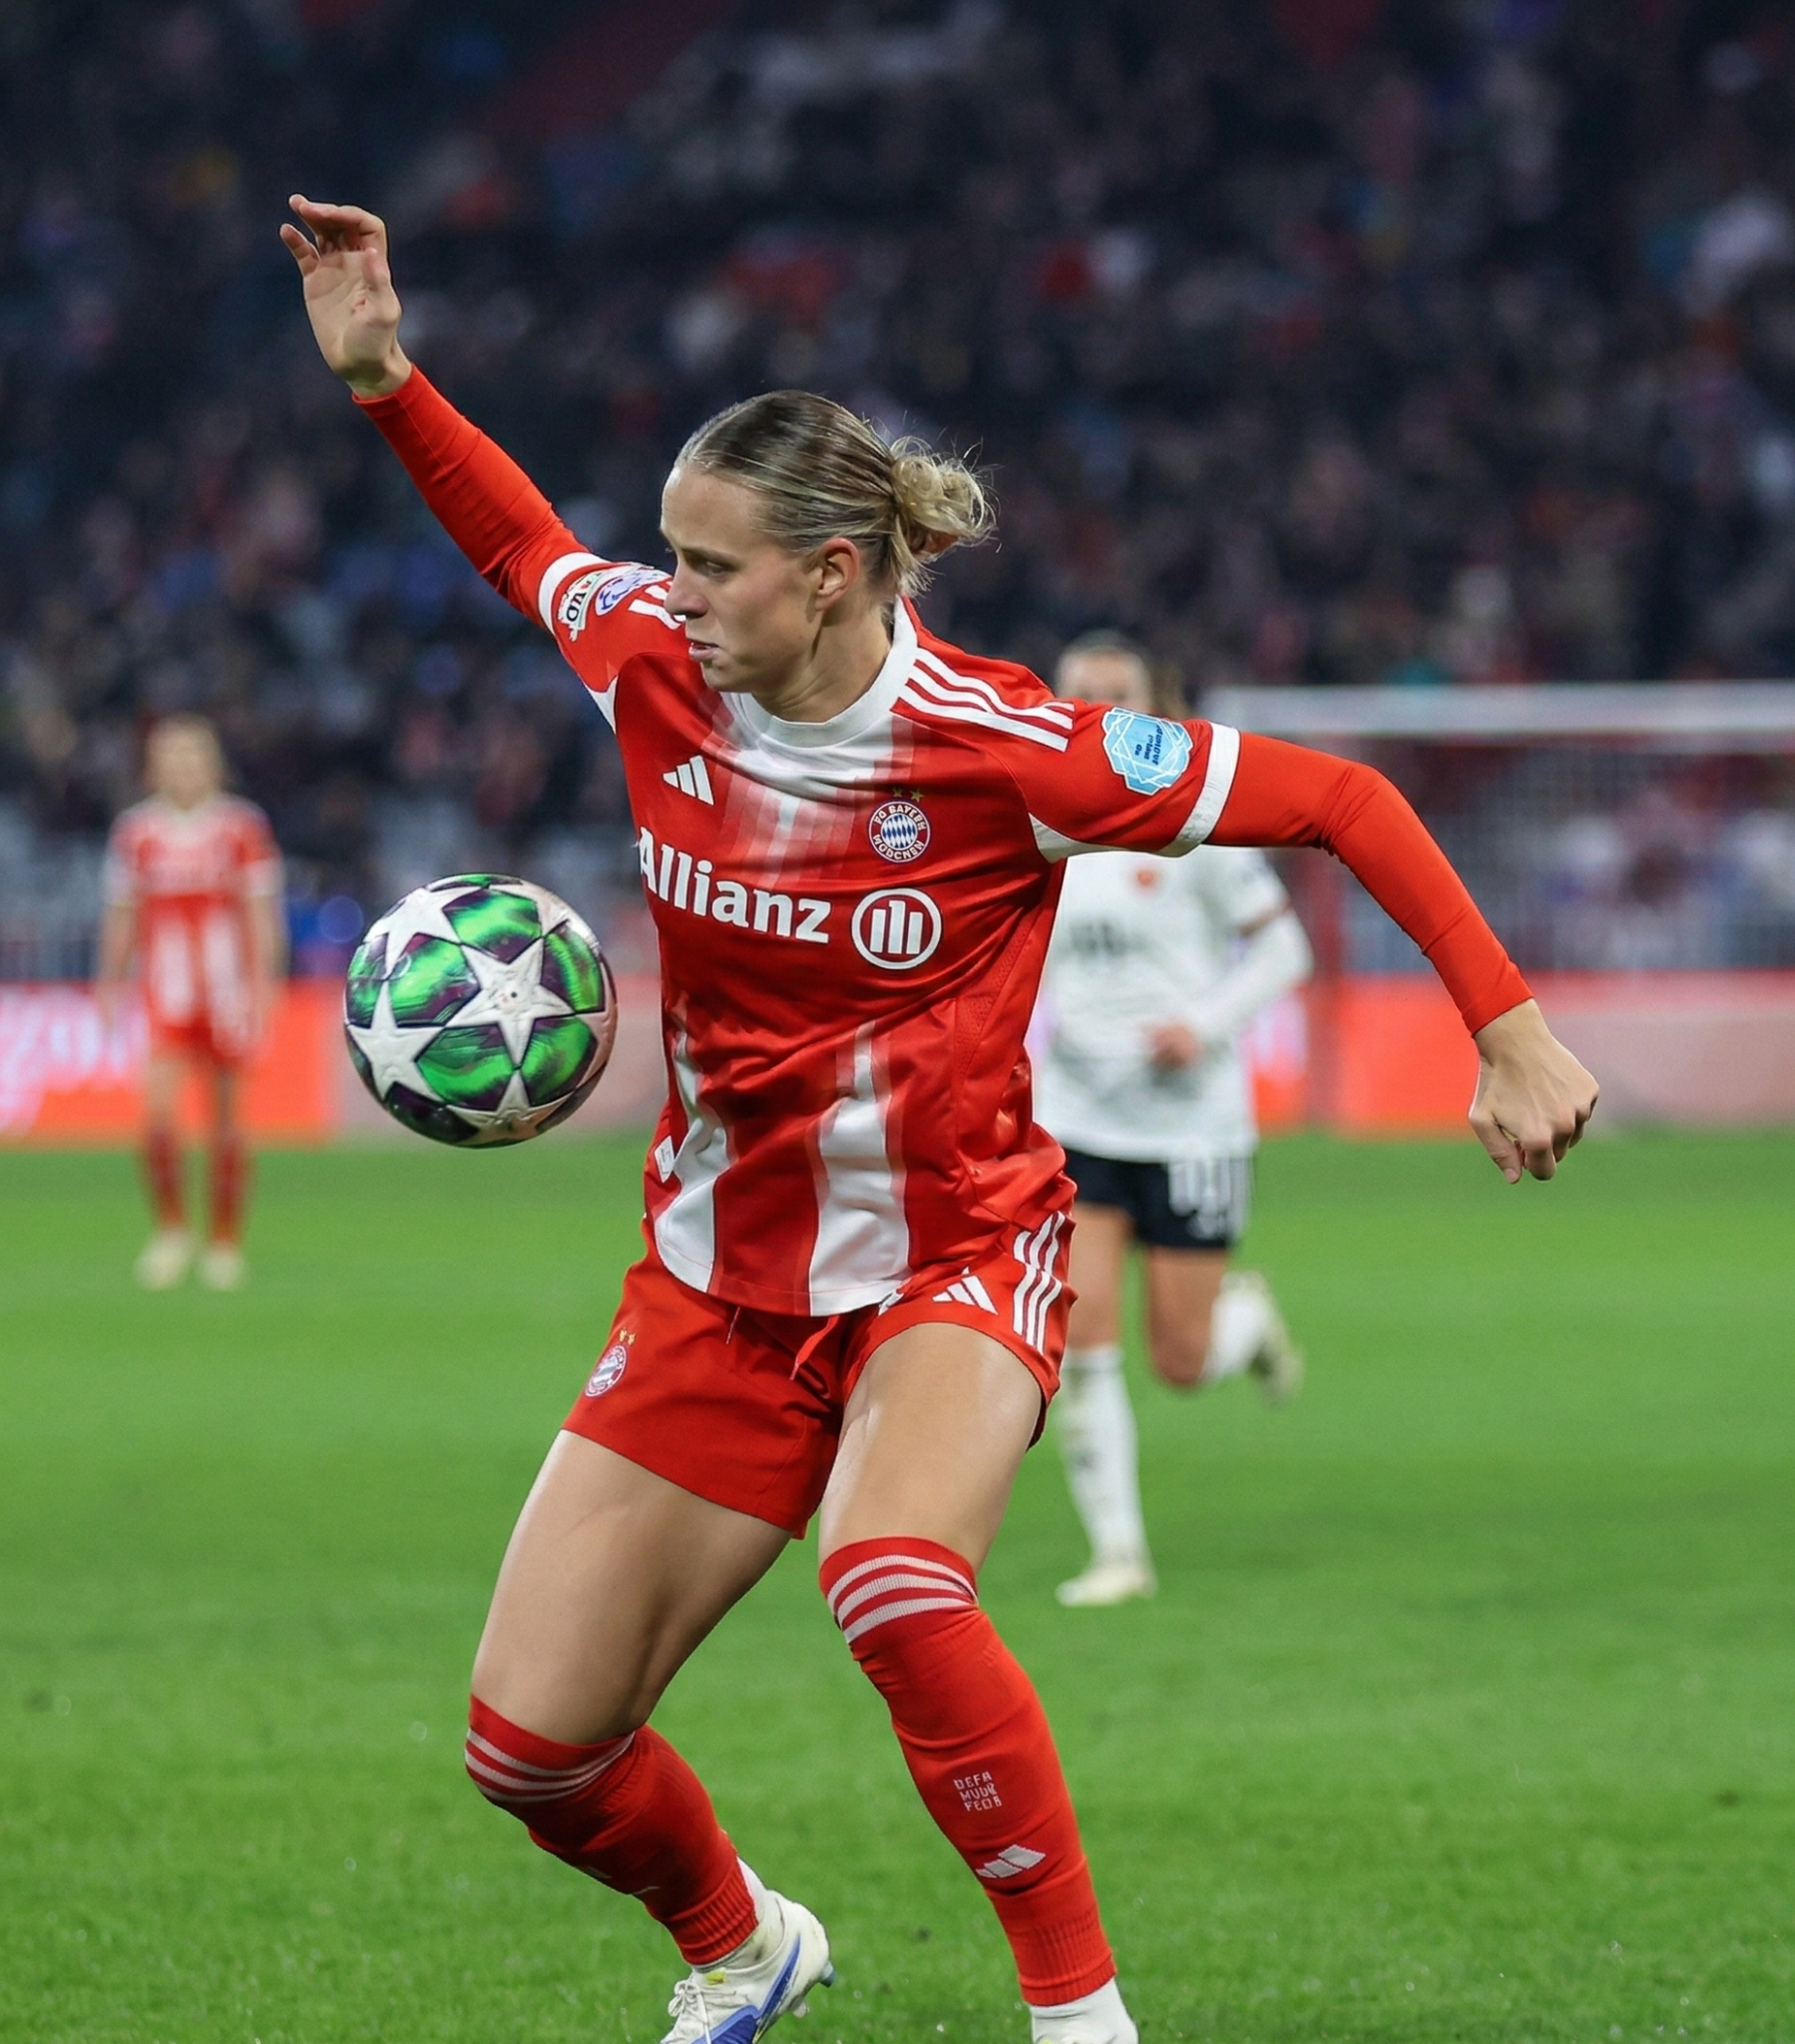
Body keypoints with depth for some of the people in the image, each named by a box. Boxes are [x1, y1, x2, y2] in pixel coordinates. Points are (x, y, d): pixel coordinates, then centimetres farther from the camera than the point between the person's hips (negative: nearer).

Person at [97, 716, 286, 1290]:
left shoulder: (242, 827, 1)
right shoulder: (137, 830, 4)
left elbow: (261, 913, 2)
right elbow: (122, 914, 11)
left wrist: (264, 982, -5)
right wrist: (111, 984, 10)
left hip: (227, 994, 0)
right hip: (166, 998, 0)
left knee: (227, 1123, 5)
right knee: (158, 1114, -15)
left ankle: (225, 1243, 18)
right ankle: (170, 1229, 3)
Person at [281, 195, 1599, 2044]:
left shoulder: (1001, 749, -21)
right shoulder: (657, 671, -8)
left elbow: (1341, 801, -14)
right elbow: (526, 544, 15)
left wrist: (1509, 1034, -17)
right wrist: (381, 379, 2)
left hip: (951, 1265, -5)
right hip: (719, 1280, 5)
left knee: (892, 1588, -37)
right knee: (528, 1743, 1)